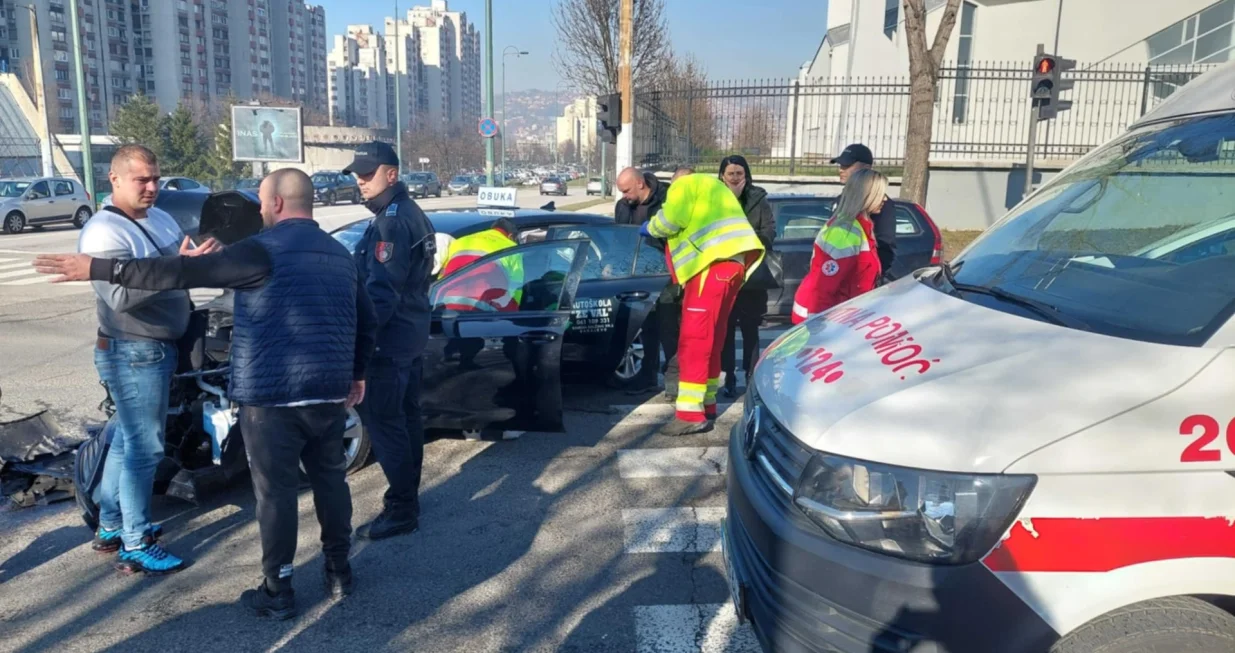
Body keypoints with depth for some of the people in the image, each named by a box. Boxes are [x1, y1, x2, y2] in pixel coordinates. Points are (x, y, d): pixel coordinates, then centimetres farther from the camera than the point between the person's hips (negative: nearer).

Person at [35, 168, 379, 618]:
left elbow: (180, 273, -15)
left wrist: (98, 269, -8)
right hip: (330, 393, 7)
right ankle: (339, 570, 27)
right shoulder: (339, 253, 12)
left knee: (276, 491, 4)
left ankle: (277, 593, 15)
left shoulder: (263, 251, -11)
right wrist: (357, 373, 28)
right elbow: (367, 321, 18)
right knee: (330, 478, 18)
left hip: (271, 395, -6)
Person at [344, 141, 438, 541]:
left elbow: (381, 291, -25)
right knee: (405, 417, 17)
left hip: (389, 339, -11)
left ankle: (401, 511, 2)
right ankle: (408, 497, 28)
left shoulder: (392, 222, -18)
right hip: (411, 333, 11)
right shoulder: (411, 213, 14)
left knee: (383, 422, -4)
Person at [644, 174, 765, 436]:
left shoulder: (684, 185, 6)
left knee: (694, 339, -11)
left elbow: (671, 220, -8)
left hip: (714, 262, -9)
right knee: (711, 338, 15)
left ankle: (691, 414, -13)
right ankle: (705, 405, 21)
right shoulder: (708, 185, 32)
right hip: (732, 261, 9)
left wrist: (649, 228, 10)